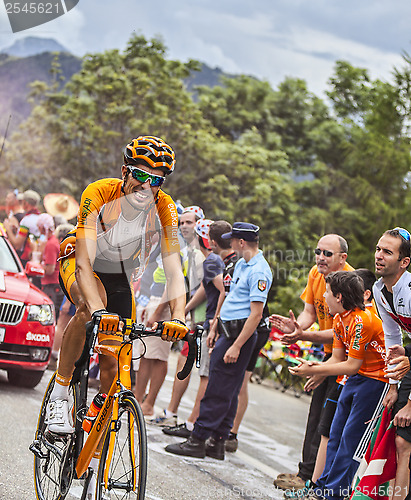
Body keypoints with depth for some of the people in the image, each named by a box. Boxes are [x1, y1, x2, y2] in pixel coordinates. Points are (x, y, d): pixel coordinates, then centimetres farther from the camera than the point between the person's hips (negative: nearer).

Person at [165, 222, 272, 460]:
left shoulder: (259, 272, -16)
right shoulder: (241, 264, 16)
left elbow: (256, 314, -20)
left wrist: (236, 346, -23)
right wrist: (215, 330, 23)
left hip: (240, 334, -10)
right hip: (228, 332, 10)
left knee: (219, 390, -7)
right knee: (228, 391, 11)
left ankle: (198, 441, -6)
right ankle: (217, 443, 15)